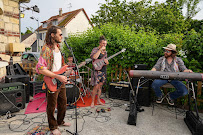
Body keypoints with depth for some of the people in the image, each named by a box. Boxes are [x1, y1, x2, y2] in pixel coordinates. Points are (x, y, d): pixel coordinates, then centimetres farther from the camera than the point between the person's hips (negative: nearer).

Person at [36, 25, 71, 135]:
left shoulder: (58, 48, 9)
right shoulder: (46, 49, -18)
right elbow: (41, 69, -25)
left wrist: (66, 69, 7)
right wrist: (58, 77, -27)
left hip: (61, 82, 8)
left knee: (63, 102, 20)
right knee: (52, 106, 10)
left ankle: (60, 121, 41)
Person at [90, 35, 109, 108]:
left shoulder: (105, 51, 14)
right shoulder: (95, 49, -6)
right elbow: (94, 57, -26)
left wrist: (106, 62, -1)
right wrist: (100, 49, -21)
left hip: (103, 70, 7)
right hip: (97, 70, -6)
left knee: (100, 86, 12)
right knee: (96, 87, -7)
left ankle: (98, 100, 23)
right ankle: (92, 102, 7)